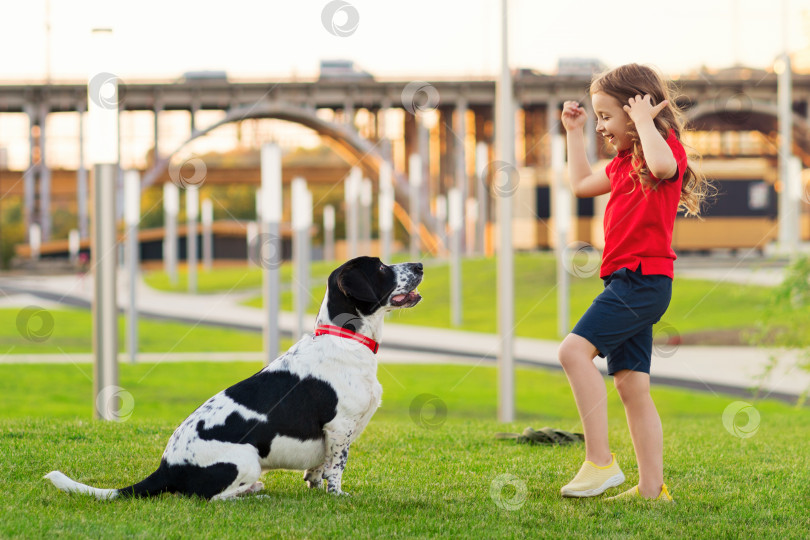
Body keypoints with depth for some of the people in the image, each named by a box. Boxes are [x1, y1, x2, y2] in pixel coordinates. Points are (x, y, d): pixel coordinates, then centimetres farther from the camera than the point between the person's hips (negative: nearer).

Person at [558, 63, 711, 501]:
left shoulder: (667, 146, -6)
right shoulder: (625, 162, 22)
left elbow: (661, 165, -32)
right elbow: (581, 184, 35)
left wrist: (644, 121, -19)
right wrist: (573, 132, 31)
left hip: (644, 277, -10)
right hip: (628, 282, 10)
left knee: (575, 349, -21)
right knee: (632, 385, 7)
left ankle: (600, 461, -22)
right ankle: (651, 488, 7)